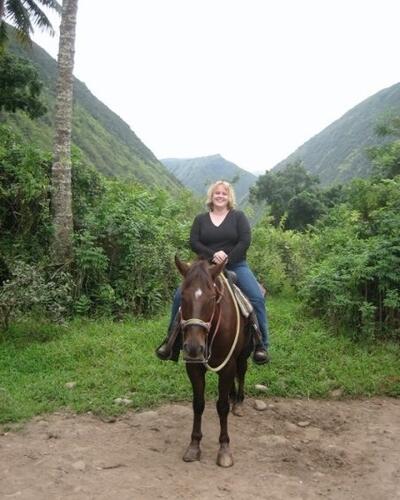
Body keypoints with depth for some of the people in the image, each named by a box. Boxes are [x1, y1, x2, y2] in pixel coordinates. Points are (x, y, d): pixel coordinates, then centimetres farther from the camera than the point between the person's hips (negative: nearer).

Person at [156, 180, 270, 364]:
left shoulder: (238, 216, 5)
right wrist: (212, 255, -18)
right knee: (180, 295, -13)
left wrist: (228, 259, -17)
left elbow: (245, 241, -6)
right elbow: (194, 243, -1)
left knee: (257, 297, -21)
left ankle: (261, 344, -10)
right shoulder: (200, 219, 11)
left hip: (236, 266, -1)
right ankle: (171, 339, 3)